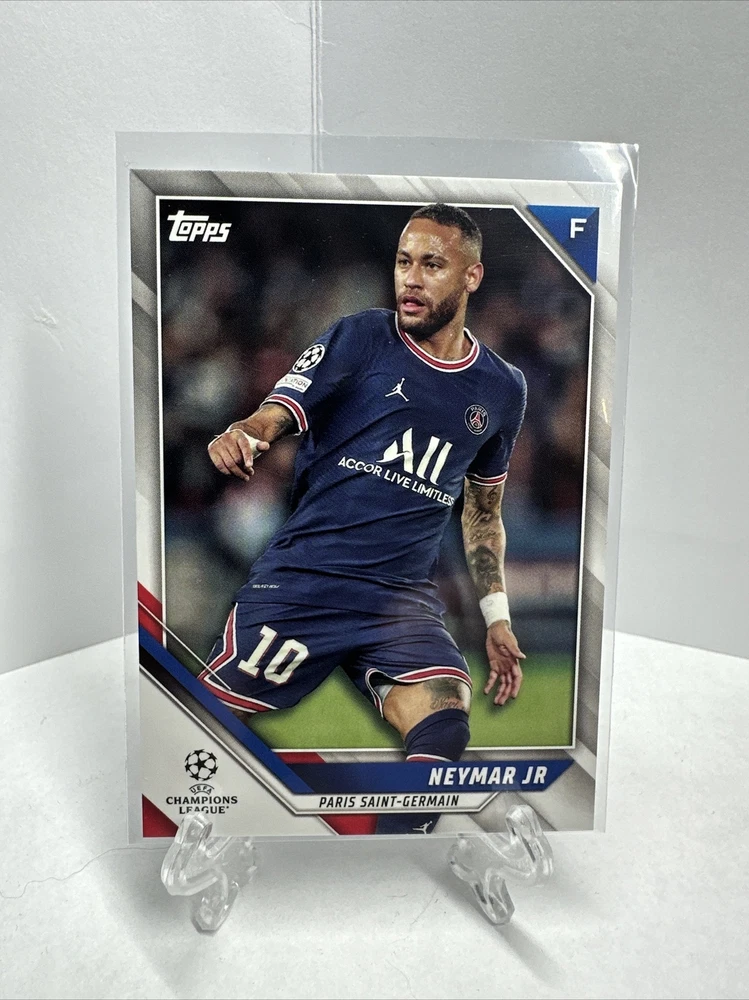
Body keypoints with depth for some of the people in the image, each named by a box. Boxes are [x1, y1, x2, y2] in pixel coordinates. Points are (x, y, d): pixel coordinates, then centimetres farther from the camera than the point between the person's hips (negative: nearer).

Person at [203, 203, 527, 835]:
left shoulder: (502, 389, 12)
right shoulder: (358, 339, 2)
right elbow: (272, 419, -5)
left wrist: (497, 619, 16)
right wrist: (239, 439, -30)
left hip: (406, 598, 2)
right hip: (300, 578, -1)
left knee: (444, 726, -21)